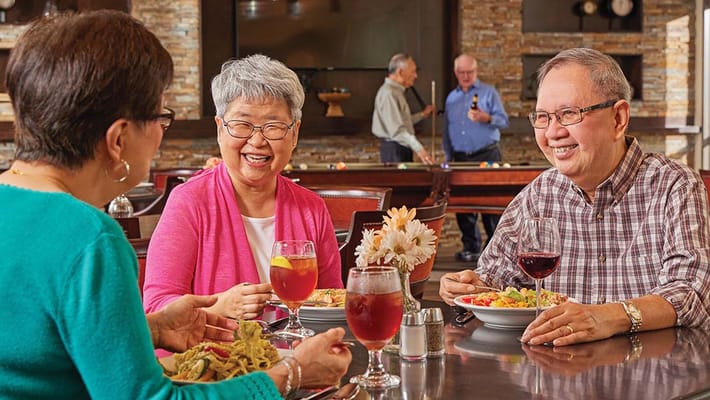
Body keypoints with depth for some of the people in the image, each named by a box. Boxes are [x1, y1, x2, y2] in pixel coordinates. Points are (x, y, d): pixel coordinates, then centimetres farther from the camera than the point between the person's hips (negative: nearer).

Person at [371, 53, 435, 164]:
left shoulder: (397, 91, 17)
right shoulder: (388, 94, -16)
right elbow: (396, 129, -26)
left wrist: (422, 114, 18)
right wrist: (418, 148, -32)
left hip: (403, 148, 10)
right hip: (394, 150, -10)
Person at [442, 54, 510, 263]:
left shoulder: (488, 92, 4)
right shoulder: (451, 98, 17)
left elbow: (503, 120, -3)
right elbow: (446, 130, 20)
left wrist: (487, 118, -22)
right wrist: (448, 157, 13)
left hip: (486, 155, -4)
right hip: (460, 158, 4)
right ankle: (470, 247, 12)